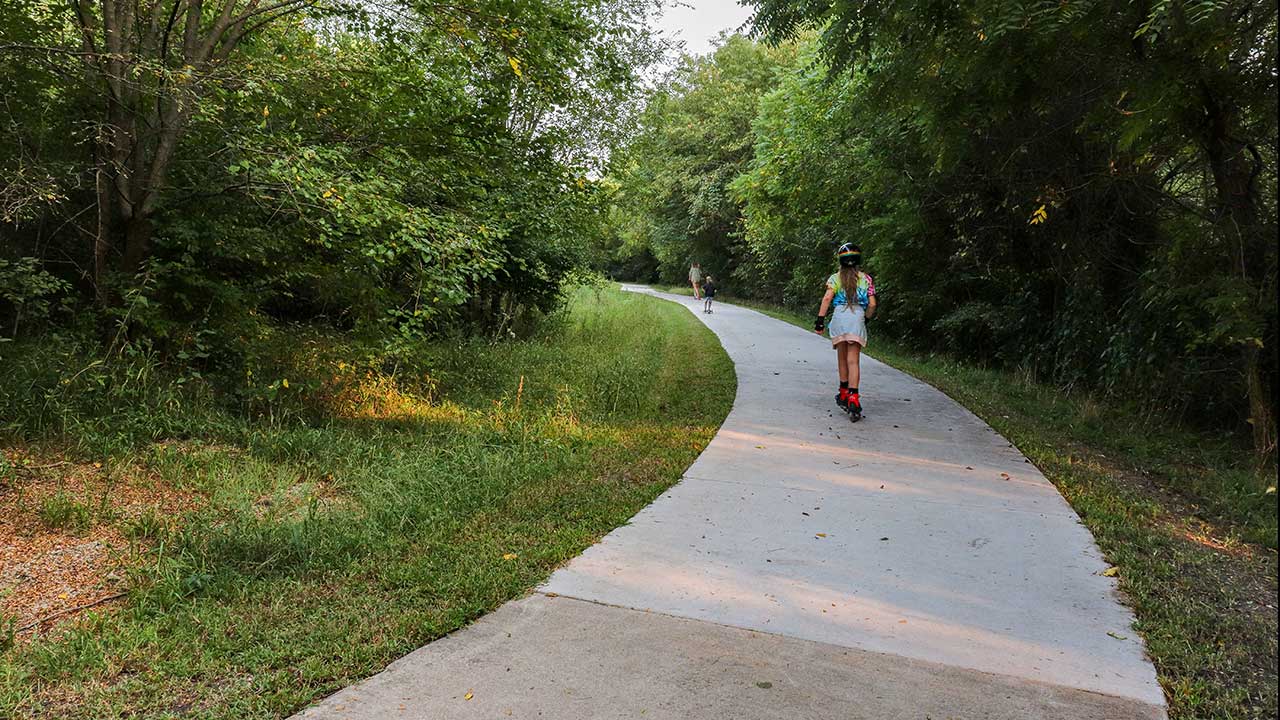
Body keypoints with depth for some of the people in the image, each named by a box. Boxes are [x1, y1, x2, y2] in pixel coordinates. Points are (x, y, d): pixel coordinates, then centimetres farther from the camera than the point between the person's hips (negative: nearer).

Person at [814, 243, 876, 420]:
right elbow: (872, 304, 6)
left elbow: (827, 298, -6)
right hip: (858, 318, 0)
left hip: (839, 316, 0)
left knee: (842, 358, 17)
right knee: (853, 361, -5)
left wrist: (820, 321, -7)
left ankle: (844, 394, 26)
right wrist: (866, 319, 23)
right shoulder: (866, 278, 12)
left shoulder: (836, 277, 9)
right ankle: (853, 400, -18)